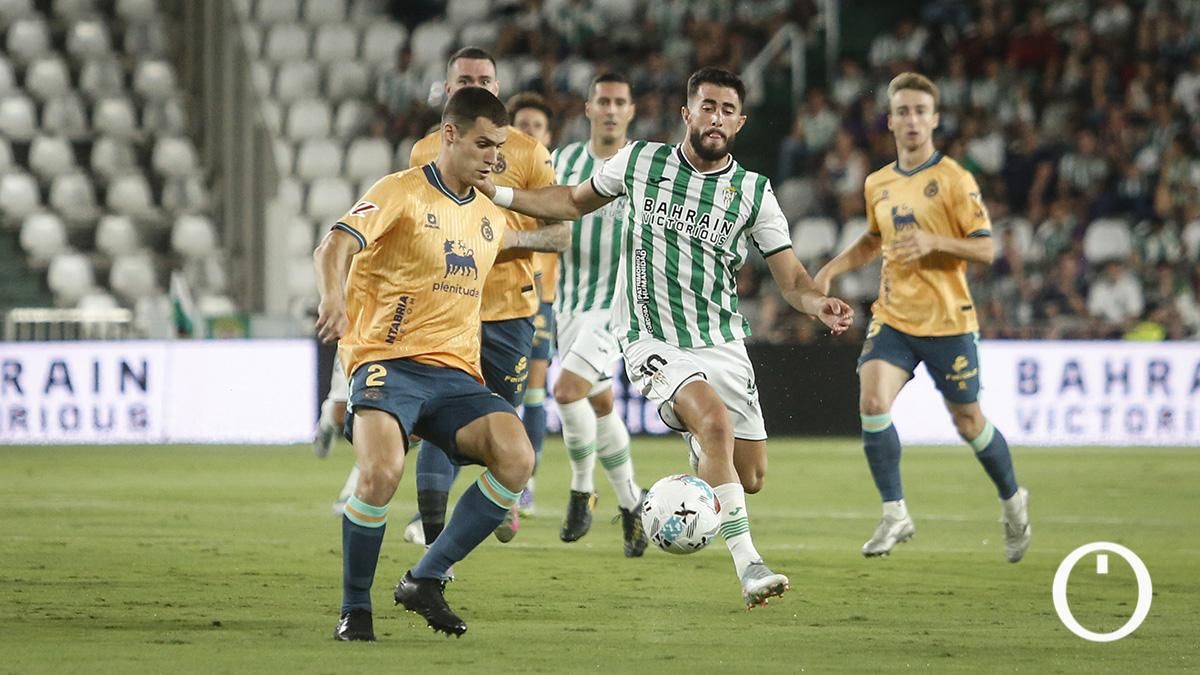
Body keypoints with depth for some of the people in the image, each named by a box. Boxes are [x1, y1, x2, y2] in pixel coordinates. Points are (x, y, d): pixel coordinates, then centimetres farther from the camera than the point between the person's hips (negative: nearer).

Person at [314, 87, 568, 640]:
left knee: (516, 458, -20)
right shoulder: (402, 193, -4)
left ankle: (426, 580, -6)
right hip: (387, 362, -6)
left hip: (455, 372, 6)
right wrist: (333, 300, -37)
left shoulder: (488, 215, 17)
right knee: (381, 471, -31)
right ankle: (354, 609, -9)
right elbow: (334, 249, -19)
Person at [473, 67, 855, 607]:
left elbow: (791, 279, -1)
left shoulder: (754, 193, 1)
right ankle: (748, 565, -28)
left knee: (750, 476, 2)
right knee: (715, 421, -30)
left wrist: (819, 305, -23)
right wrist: (498, 194, 8)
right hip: (653, 341, -3)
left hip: (723, 342, 3)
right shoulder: (640, 161, 0)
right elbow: (575, 202, 17)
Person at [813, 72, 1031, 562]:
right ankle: (895, 515, -7)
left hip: (947, 320, -4)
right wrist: (833, 268, 13)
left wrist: (932, 242, -25)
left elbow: (985, 248, -11)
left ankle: (1013, 502, 32)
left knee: (967, 423, 6)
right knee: (872, 402, -18)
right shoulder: (878, 185, 8)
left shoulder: (954, 180, -9)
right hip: (893, 316, 4)